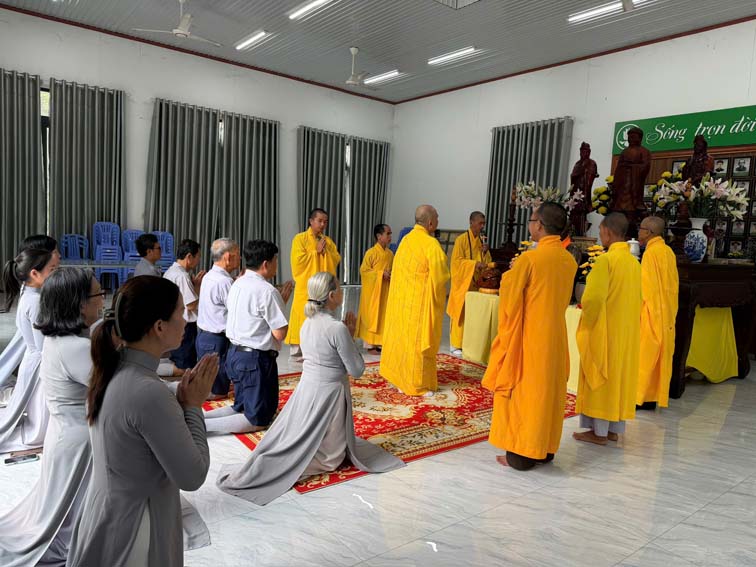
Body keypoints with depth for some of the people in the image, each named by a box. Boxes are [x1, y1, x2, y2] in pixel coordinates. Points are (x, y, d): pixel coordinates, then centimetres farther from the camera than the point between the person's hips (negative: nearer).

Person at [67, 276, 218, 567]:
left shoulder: (112, 370, -4)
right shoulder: (149, 393, -31)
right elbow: (192, 476, -22)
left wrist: (181, 399, -5)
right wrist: (193, 405, -16)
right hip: (131, 535, -8)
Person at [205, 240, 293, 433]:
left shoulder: (237, 284, 7)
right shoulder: (267, 291, -19)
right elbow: (279, 333, -18)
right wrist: (283, 301, -7)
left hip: (235, 354, 9)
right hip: (256, 359, -9)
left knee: (241, 407, 24)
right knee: (257, 420, 2)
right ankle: (199, 425, -12)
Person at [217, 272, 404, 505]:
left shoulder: (307, 323, 3)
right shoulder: (337, 328, -21)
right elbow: (357, 370, -13)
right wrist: (351, 335, -5)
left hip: (305, 390, 7)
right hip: (328, 394, -7)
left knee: (293, 441, 19)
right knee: (331, 458, 10)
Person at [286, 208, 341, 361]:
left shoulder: (328, 241, 15)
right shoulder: (300, 238, -2)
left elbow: (337, 260, 7)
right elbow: (297, 260, -13)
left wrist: (325, 251, -8)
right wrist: (316, 251, -10)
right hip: (306, 286, -5)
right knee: (303, 317, -4)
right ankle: (297, 353, 3)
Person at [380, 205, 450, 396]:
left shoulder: (406, 239, 5)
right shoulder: (431, 244, -17)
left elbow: (401, 270, 10)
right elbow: (441, 276, -16)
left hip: (401, 299, 7)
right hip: (421, 301, -7)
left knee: (402, 336, 15)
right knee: (419, 341, 2)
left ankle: (398, 376, 25)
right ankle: (417, 384, 11)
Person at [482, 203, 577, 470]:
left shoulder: (529, 258, -18)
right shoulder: (569, 261, 4)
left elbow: (509, 298, -13)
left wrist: (510, 274, 2)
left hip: (528, 337, -7)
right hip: (555, 337, 7)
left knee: (522, 392, 3)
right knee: (549, 391, 15)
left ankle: (520, 454, 10)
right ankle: (545, 448, 25)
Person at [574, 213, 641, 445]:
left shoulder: (606, 260, -18)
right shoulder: (634, 262, 7)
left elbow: (593, 297, -24)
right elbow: (637, 298, 13)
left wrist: (587, 322, -7)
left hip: (605, 330, -7)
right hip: (627, 331, 7)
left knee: (601, 377, 2)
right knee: (619, 376, 14)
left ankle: (599, 431, 9)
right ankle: (614, 428, 23)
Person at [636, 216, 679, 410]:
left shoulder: (651, 252, -15)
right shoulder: (669, 252, 9)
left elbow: (646, 285, -16)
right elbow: (673, 284, 14)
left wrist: (638, 311, -10)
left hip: (651, 312, -8)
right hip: (666, 314, 8)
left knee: (646, 355, -1)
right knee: (661, 355, 11)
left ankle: (642, 396, 4)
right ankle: (656, 395, 17)